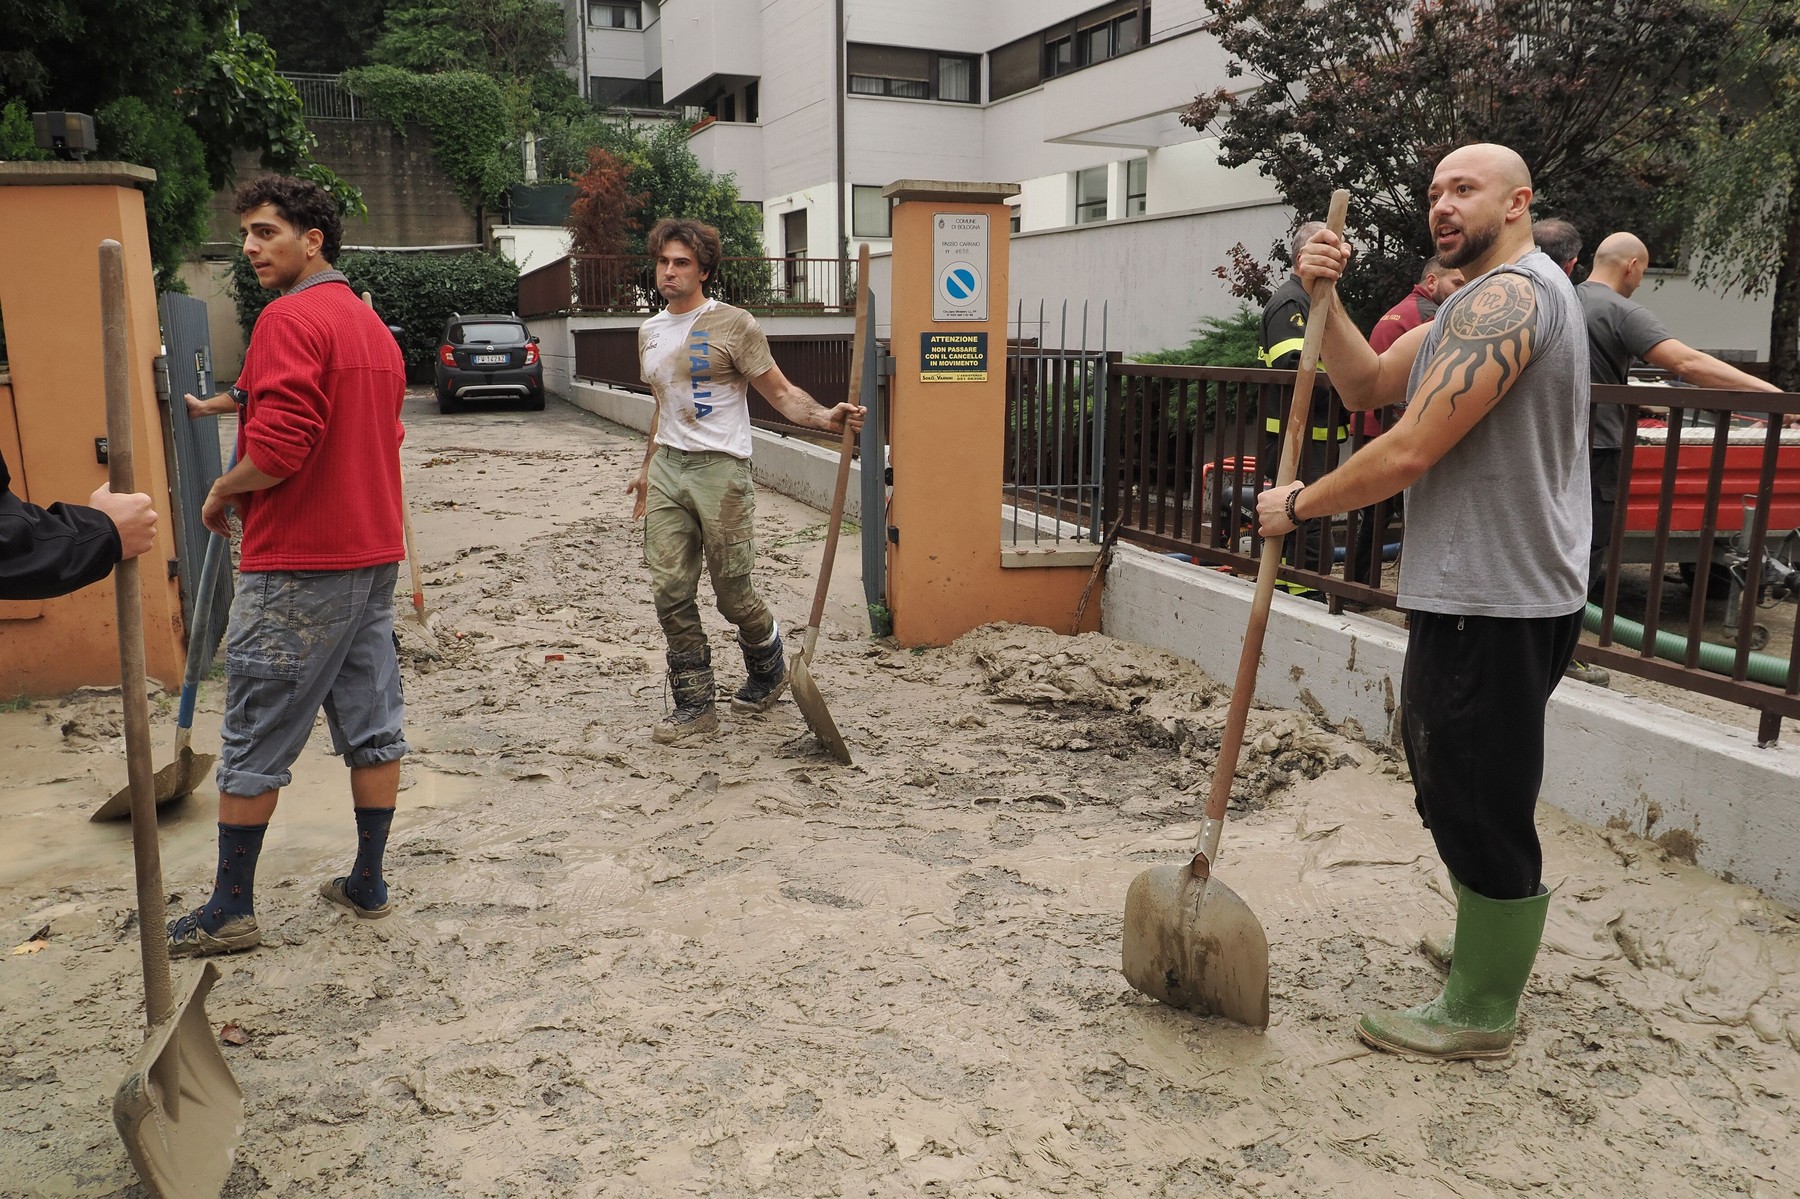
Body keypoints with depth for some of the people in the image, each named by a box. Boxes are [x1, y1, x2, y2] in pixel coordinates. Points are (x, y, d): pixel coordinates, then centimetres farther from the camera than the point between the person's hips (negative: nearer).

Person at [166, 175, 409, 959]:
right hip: (372, 552, 9)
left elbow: (279, 448, -23)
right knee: (372, 726, 11)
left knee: (254, 743, 2)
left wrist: (222, 493, -4)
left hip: (296, 566, -9)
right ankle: (368, 884, 21)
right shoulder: (372, 326, 15)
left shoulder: (290, 319, -14)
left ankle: (231, 909, 13)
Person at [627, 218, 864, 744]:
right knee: (670, 592, 0)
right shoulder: (649, 331, 16)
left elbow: (780, 392, -7)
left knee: (732, 592, 0)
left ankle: (769, 670, 29)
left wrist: (826, 418, -24)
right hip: (666, 468, 6)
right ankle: (694, 704, 10)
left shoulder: (733, 325, -5)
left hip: (719, 469, -6)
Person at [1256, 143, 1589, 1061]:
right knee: (1461, 791, 22)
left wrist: (1300, 504, -9)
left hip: (1491, 601, -11)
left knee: (1479, 807, 0)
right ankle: (1493, 954, 40)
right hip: (1493, 589, 11)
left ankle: (1478, 1017, 16)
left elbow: (1409, 452, -22)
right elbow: (1367, 385, 15)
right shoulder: (1482, 301, 19)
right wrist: (1324, 295, 2)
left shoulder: (1508, 294, -16)